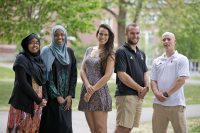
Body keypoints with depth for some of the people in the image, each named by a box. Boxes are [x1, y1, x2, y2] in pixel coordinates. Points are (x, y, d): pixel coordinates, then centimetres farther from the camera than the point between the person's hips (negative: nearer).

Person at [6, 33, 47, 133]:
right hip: (23, 101, -6)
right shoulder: (21, 59, -10)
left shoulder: (39, 59, 11)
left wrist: (44, 98, 0)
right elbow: (23, 83, -17)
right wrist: (38, 100, -14)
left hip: (37, 101, 7)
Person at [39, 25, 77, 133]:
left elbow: (74, 74, 8)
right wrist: (57, 96, -12)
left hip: (66, 97, 4)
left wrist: (70, 95, -2)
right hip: (52, 96, -4)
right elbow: (46, 76, -8)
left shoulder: (69, 52, 9)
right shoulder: (47, 51, -4)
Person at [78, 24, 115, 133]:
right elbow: (82, 70, 10)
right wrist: (87, 85, -9)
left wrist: (92, 90, -12)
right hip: (86, 90, 5)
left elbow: (107, 75, -10)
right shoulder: (89, 50, 15)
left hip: (100, 91, -5)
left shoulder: (110, 54, -1)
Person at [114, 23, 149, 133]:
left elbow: (145, 73, 19)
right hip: (125, 95, -7)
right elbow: (122, 75, -14)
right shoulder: (121, 52, -7)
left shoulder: (141, 54, 18)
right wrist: (139, 88, -10)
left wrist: (146, 87, -3)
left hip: (139, 96, 7)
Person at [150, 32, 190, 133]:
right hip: (158, 103, 5)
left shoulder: (182, 59, 0)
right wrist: (157, 93, -10)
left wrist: (166, 93, -13)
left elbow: (181, 80, -10)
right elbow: (153, 81, 11)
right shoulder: (157, 61, 15)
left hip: (176, 103, -4)